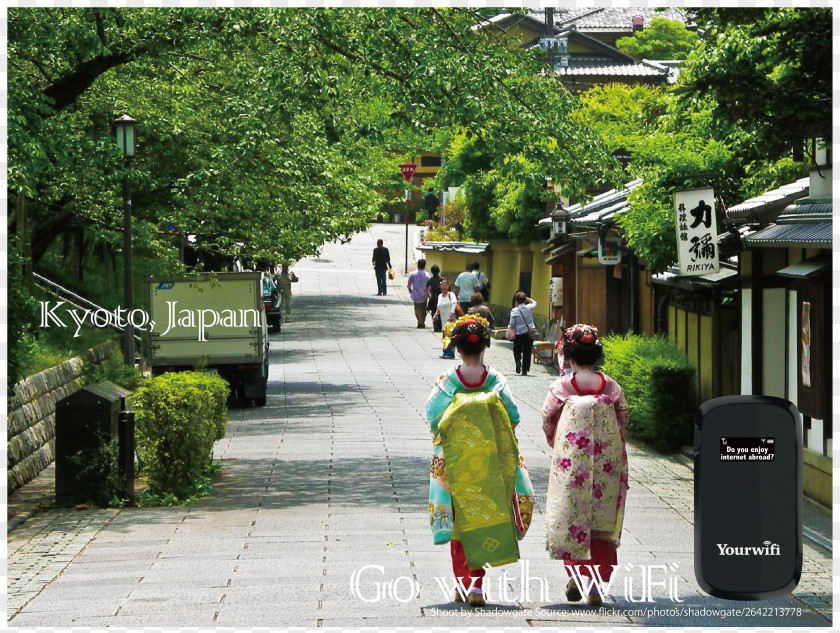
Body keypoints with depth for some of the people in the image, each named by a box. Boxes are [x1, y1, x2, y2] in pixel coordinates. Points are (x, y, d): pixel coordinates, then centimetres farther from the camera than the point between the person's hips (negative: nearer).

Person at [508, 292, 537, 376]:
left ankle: (518, 361, -14)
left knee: (517, 351, 15)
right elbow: (534, 302, 21)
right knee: (527, 352, 8)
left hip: (518, 334, -1)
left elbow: (512, 324, -7)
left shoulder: (514, 311, -9)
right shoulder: (529, 308, -4)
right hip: (529, 333, 1)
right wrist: (527, 298, 15)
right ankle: (525, 370, 7)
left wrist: (509, 326, 13)